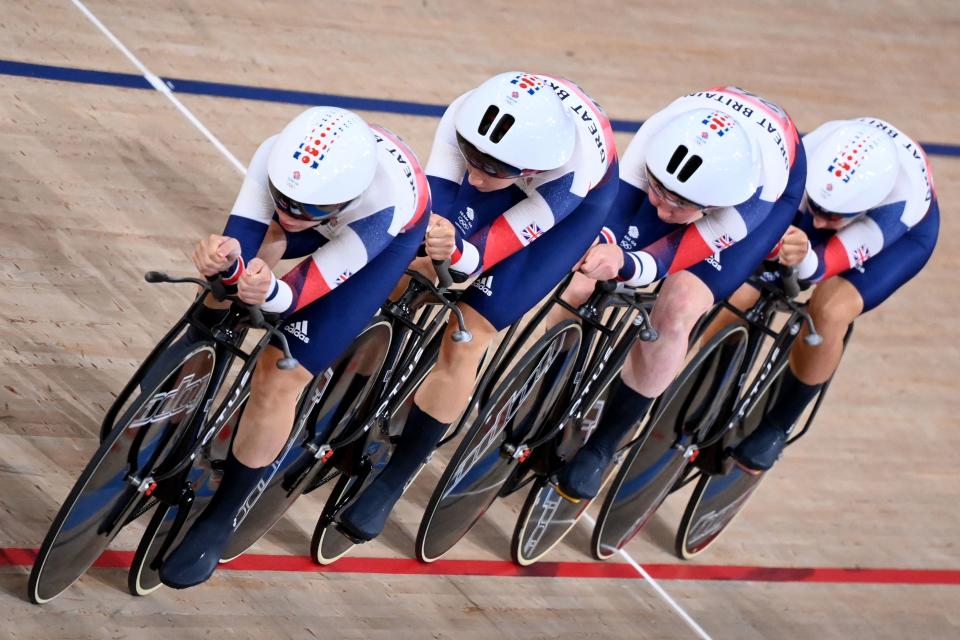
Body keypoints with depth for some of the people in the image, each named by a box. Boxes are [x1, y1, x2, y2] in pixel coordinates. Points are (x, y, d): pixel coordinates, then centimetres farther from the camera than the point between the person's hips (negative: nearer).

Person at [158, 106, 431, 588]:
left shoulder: (387, 202, -46)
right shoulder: (278, 158, -38)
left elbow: (311, 288, -43)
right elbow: (242, 238, -37)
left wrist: (269, 293, -66)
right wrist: (227, 261, -61)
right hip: (329, 214, 7)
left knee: (280, 378, -11)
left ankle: (218, 521, 3)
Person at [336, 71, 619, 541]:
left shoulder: (573, 171, -43)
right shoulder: (468, 118, -36)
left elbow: (500, 243, -39)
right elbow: (436, 197, -32)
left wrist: (457, 252, -60)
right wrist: (429, 238, -54)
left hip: (577, 197, -4)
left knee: (466, 342, -12)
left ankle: (391, 482, 1)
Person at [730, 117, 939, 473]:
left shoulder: (905, 200, -44)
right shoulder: (813, 152, -40)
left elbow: (827, 262, -48)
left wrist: (803, 259, -71)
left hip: (900, 230, -3)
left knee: (830, 311, -30)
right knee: (741, 290, -19)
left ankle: (778, 426, -6)